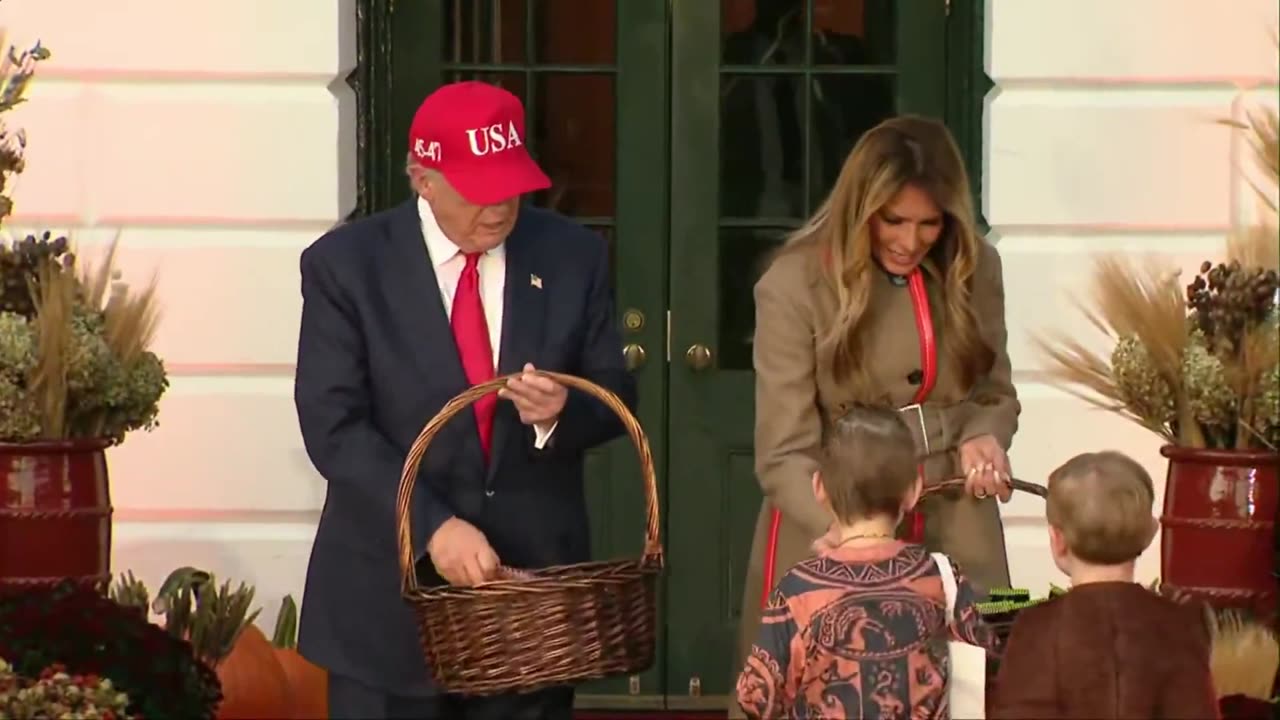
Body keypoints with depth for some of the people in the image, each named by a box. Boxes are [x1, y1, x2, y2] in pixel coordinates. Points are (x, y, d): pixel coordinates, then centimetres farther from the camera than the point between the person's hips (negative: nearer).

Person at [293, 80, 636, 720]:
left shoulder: (573, 256, 3)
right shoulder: (345, 264, -5)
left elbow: (614, 395, 7)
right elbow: (333, 426, -11)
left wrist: (563, 410, -18)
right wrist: (433, 526, -23)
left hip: (533, 575, 2)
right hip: (391, 594, -2)